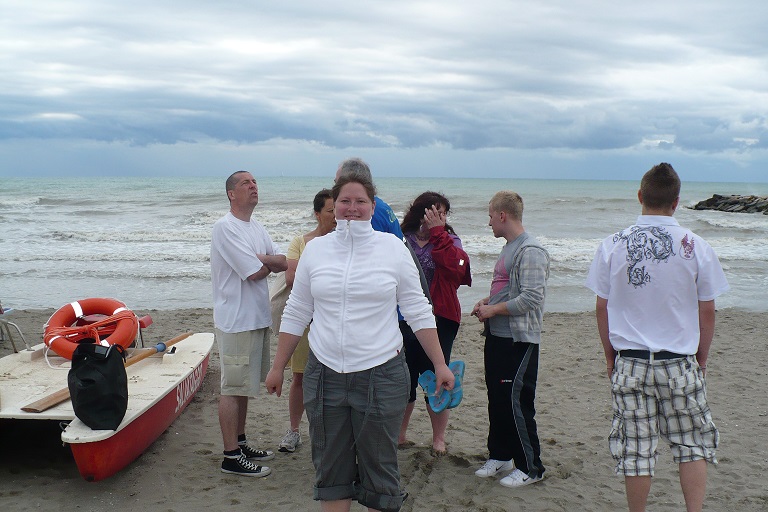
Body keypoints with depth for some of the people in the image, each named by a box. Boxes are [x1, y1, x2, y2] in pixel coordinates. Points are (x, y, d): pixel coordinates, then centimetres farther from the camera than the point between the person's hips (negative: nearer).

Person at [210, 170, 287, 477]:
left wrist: (260, 259, -13)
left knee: (244, 385, 17)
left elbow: (283, 262, 6)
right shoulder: (226, 227, -14)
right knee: (233, 388, -3)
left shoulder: (256, 229, 15)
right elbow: (256, 272, -20)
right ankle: (231, 457, 3)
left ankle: (240, 443, 28)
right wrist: (270, 264, 2)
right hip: (236, 321, -9)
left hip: (258, 318, 9)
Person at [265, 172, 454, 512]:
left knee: (380, 471, 7)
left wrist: (440, 364, -2)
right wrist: (277, 367, 12)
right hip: (324, 373, 2)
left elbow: (418, 311, 1)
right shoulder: (315, 249, 5)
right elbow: (296, 314, 11)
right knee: (330, 469, 12)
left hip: (381, 373, -2)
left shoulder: (393, 248, -1)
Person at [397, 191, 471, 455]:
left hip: (440, 320, -1)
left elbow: (455, 266, -20)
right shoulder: (402, 240, 1)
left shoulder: (449, 240, 1)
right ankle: (400, 433, 30)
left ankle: (438, 438, 22)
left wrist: (437, 232, -16)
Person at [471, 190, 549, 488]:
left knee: (516, 402, -4)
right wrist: (486, 302, 7)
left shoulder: (530, 251, -15)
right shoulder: (509, 248, 15)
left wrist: (493, 310, -15)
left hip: (519, 340, -10)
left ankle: (530, 467, 8)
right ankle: (500, 455, 28)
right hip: (497, 336, 10)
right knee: (496, 399, 15)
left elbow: (531, 298, -23)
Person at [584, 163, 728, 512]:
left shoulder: (612, 246, -4)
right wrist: (701, 359, 14)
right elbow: (707, 312, 1)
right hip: (680, 363, 0)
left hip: (629, 362, 1)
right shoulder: (695, 246, -5)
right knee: (693, 445, 14)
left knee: (635, 450, 9)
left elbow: (602, 308, 2)